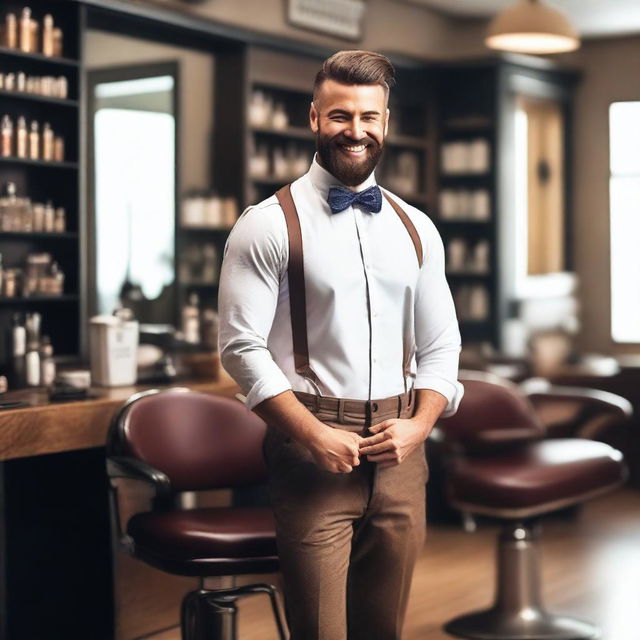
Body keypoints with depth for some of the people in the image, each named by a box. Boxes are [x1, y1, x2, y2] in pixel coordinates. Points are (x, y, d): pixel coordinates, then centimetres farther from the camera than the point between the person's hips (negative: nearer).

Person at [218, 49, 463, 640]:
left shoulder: (417, 230, 11)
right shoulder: (269, 225, -4)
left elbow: (440, 346, 13)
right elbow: (242, 347, -9)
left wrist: (418, 424, -4)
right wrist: (315, 436, -16)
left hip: (399, 452, 5)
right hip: (312, 449, -4)